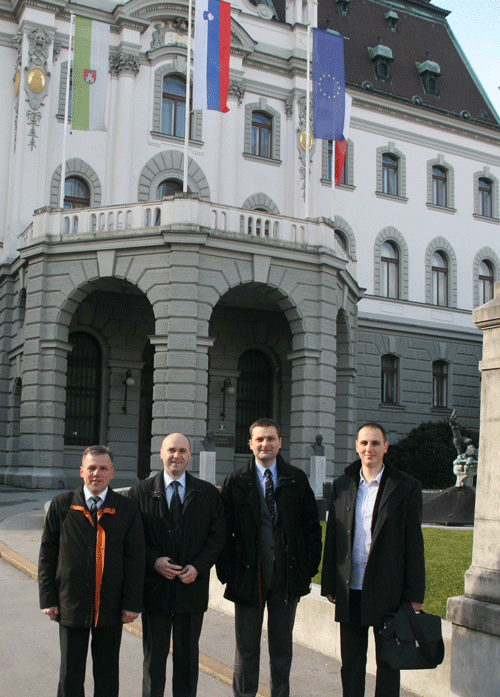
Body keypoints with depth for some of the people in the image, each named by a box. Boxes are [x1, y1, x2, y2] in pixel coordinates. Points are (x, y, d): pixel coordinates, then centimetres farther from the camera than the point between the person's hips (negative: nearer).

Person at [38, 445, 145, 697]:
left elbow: (135, 559, 0)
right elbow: (47, 555, 2)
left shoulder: (127, 509, 0)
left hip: (110, 607, 0)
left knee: (107, 675, 10)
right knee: (70, 674, 10)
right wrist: (48, 598, -2)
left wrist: (132, 603, -5)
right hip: (71, 604, 0)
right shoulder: (61, 505, 1)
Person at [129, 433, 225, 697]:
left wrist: (198, 567, -11)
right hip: (154, 586, -1)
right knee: (154, 656, 9)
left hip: (192, 586, 1)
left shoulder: (208, 493, 4)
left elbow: (217, 536, 2)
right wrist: (153, 561, -15)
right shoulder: (140, 492, 1)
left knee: (188, 655, 12)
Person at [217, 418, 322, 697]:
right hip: (248, 574, -1)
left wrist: (310, 567, 0)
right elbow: (224, 529, 1)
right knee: (247, 645, 8)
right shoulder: (236, 481, 0)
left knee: (282, 643, 13)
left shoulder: (297, 479, 3)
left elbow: (312, 526, 6)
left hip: (287, 575, 1)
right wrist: (226, 570, -5)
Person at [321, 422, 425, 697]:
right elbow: (332, 537, 10)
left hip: (387, 590, -3)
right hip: (350, 590, 3)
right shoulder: (342, 485, 7)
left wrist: (414, 593, -5)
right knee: (351, 662, 14)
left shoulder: (406, 487, -4)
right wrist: (329, 583, 8)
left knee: (388, 663, 9)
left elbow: (414, 543, -4)